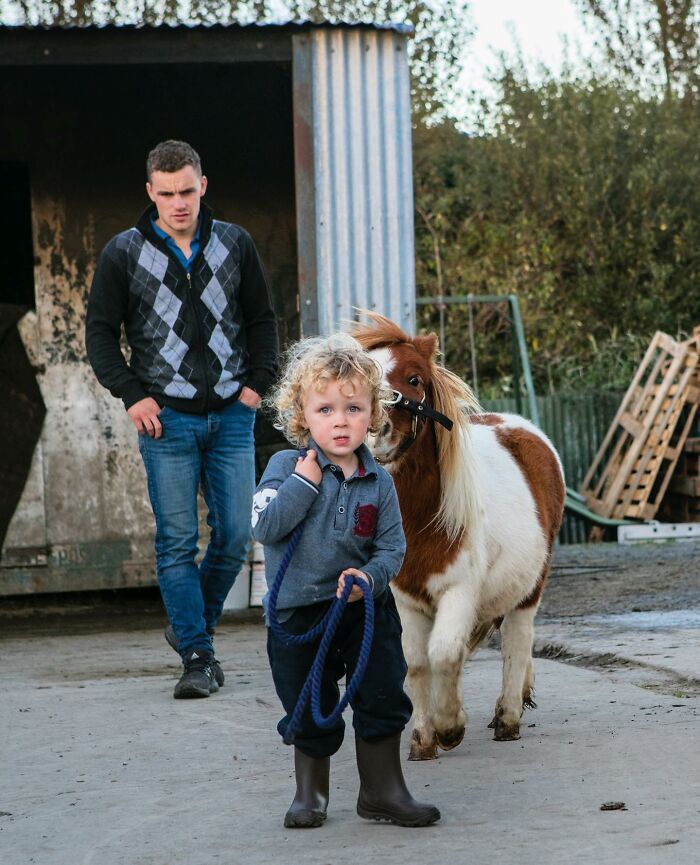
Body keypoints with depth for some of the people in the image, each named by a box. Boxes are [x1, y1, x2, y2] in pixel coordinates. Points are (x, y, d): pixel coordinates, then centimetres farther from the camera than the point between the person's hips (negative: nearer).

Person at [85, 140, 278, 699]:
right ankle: (198, 656, -2)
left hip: (231, 416, 2)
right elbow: (101, 331, 6)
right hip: (167, 420, -2)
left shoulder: (235, 245, 6)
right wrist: (131, 395, -5)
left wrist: (259, 381, 3)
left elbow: (261, 318, 15)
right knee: (178, 542, -6)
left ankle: (192, 625, 23)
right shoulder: (124, 253, 0)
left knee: (235, 536, 1)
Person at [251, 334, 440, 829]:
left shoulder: (379, 482, -1)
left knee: (384, 700, 3)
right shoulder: (287, 467, -8)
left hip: (365, 609, 2)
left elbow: (392, 547, -2)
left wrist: (369, 576, -21)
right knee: (310, 714, 10)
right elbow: (265, 526, -19)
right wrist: (305, 481, -22)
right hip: (298, 614, -1)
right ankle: (311, 792, 30)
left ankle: (382, 791, 18)